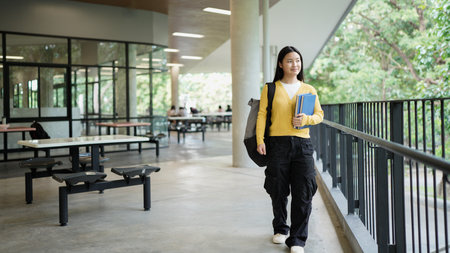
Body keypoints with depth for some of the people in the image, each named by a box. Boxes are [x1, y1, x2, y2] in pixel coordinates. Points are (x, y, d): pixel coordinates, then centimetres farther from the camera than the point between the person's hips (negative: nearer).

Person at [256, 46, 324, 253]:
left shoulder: (309, 90, 13)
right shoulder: (270, 89, 7)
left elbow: (319, 114, 11)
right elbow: (261, 115, 1)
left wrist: (306, 119, -10)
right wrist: (260, 140, -10)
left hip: (302, 144, 1)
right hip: (277, 143, -1)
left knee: (303, 193, -4)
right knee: (278, 191, 7)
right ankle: (280, 229, 30)